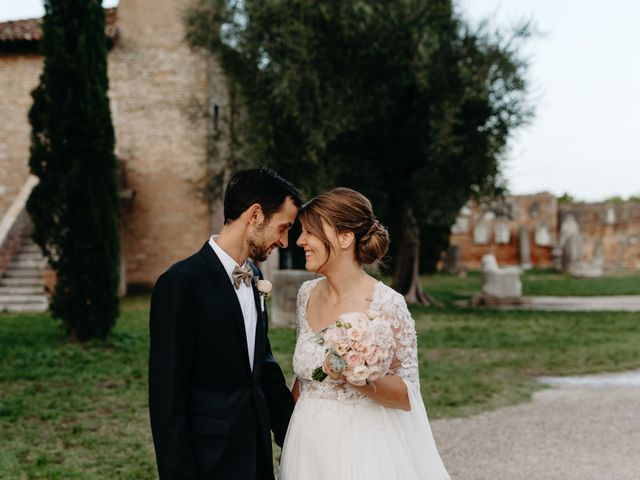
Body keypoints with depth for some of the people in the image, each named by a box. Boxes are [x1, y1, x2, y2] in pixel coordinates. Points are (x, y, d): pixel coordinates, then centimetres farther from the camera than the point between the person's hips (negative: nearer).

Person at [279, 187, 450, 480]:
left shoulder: (386, 305, -17)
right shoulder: (307, 294, 0)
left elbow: (407, 396, -14)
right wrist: (288, 426, 15)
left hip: (361, 450, -5)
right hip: (306, 443, 5)